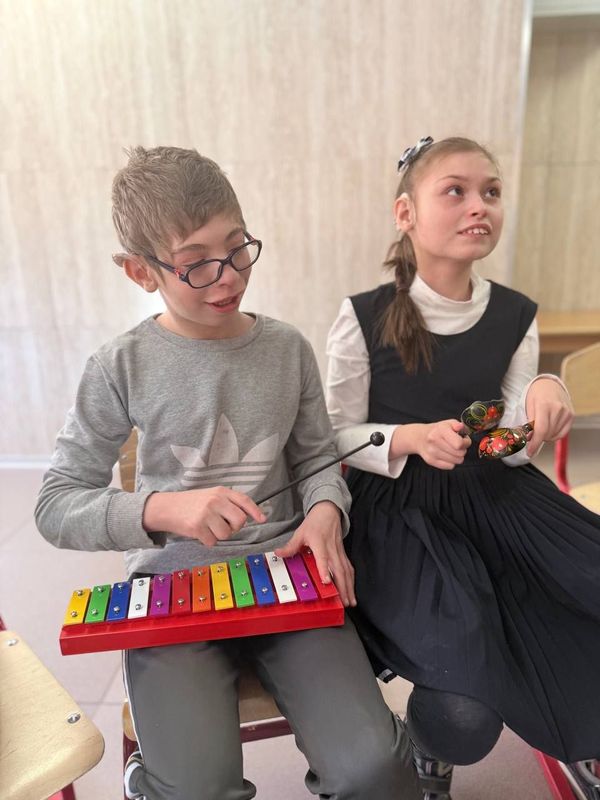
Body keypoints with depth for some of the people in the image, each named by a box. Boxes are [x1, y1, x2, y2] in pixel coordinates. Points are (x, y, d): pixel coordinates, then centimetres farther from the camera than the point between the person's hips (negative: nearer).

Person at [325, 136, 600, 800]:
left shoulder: (515, 317, 1)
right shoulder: (364, 320, -12)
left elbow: (513, 451, 4)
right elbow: (339, 438, -3)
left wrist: (542, 396, -18)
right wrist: (411, 440, -23)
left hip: (493, 492, 5)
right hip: (396, 505, -4)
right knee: (465, 716, -22)